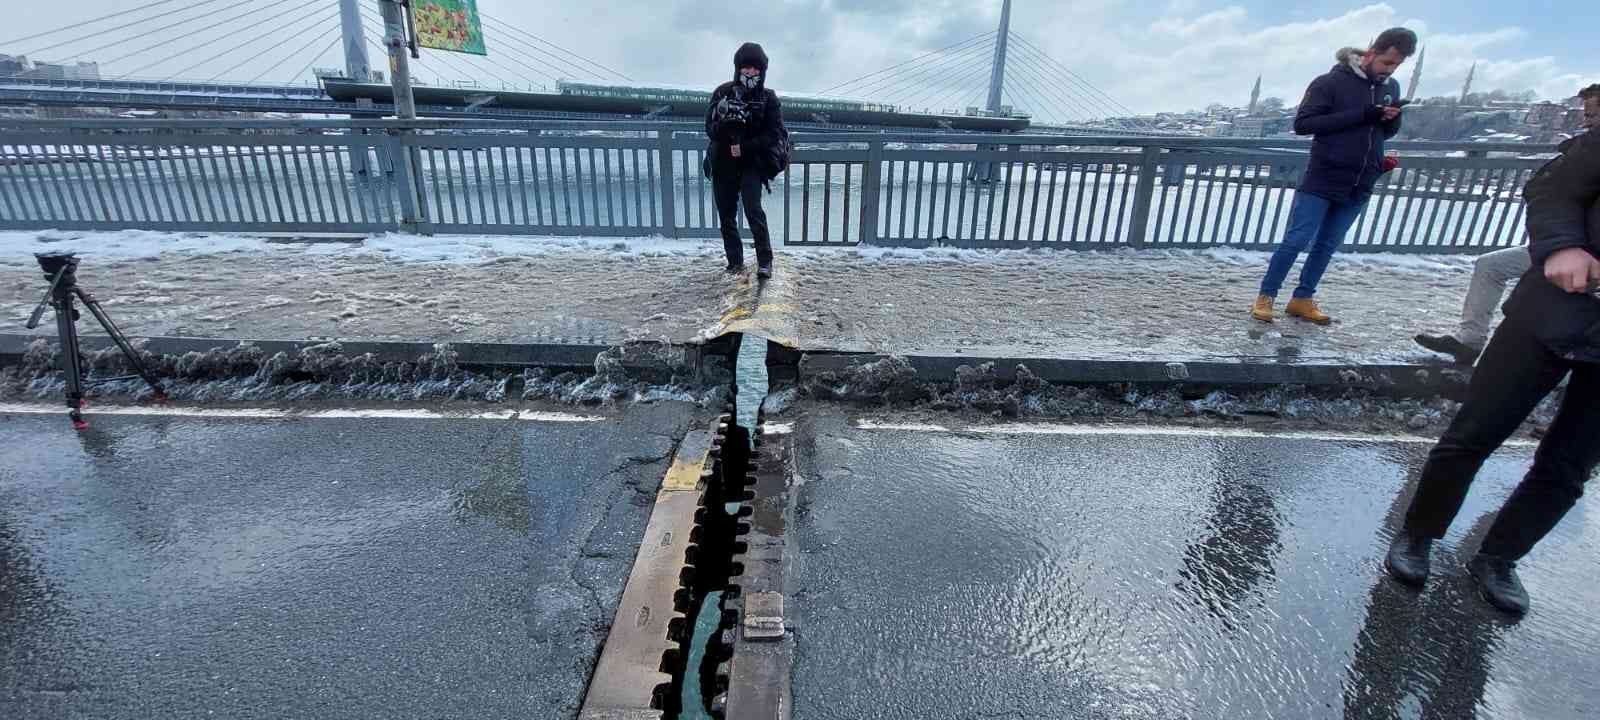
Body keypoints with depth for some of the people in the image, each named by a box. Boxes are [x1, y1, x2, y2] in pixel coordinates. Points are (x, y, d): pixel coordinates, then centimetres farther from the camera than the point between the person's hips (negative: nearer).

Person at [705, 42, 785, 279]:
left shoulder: (768, 98, -2)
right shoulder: (722, 93, 1)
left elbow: (775, 134, -8)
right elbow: (710, 128, -4)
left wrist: (745, 147, -18)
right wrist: (725, 122, -27)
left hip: (752, 163, -3)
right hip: (723, 164, 3)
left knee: (753, 209, -19)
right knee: (726, 215, 6)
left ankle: (765, 261, -13)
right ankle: (735, 261, 18)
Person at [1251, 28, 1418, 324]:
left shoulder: (1391, 88, 12)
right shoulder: (1331, 82, -8)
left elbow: (1386, 133, 20)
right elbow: (1302, 124, -15)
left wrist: (1393, 120, -4)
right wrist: (1360, 115, -20)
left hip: (1360, 186, 6)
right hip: (1322, 181, -6)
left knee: (1328, 245, 10)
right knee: (1297, 240, -7)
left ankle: (1302, 300, 18)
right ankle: (1266, 297, 3)